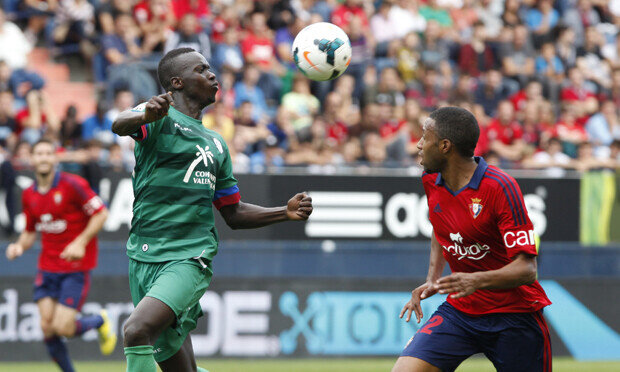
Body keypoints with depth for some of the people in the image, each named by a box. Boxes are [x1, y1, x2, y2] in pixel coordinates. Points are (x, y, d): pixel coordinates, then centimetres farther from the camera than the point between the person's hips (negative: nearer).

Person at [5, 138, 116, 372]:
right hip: (47, 268, 5)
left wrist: (80, 242, -19)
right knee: (47, 327, -5)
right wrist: (20, 246, -4)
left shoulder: (72, 185, -12)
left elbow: (101, 214, -9)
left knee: (63, 327, -13)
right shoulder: (29, 195, 6)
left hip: (76, 267, -5)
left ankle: (99, 321, 20)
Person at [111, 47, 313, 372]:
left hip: (189, 258, 2)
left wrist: (286, 213, 12)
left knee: (136, 330, -26)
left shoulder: (215, 144, 20)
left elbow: (234, 214, 27)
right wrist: (147, 115, -46)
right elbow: (120, 126, -23)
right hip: (144, 256, -2)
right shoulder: (161, 118, 2)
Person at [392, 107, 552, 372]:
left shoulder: (500, 188, -19)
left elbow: (526, 269, -22)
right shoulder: (431, 181, 2)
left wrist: (477, 280, -38)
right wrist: (432, 279, 10)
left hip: (513, 315, -5)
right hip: (459, 309, 5)